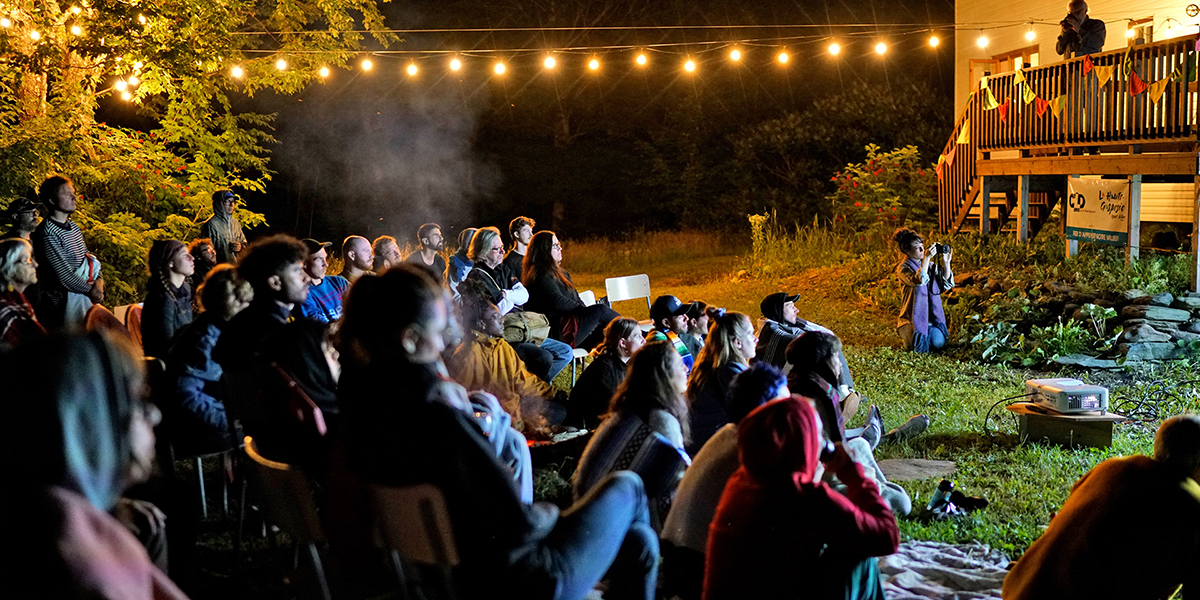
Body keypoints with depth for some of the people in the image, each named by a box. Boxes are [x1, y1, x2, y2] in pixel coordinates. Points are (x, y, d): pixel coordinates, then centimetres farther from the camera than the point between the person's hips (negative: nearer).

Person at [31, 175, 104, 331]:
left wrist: (98, 280, -1)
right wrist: (90, 290, -11)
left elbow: (87, 257, 18)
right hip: (62, 301, -8)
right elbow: (62, 273, -19)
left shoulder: (72, 226, 11)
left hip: (85, 294, 8)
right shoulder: (47, 232, -17)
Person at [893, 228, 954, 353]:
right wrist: (927, 258, -33)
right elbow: (919, 281, -29)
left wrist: (946, 262, -6)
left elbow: (946, 284, 3)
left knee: (938, 342, -20)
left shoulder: (931, 265, 10)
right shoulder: (903, 268, -8)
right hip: (911, 318, -4)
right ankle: (907, 335, 8)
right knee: (919, 346, -27)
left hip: (932, 317, 5)